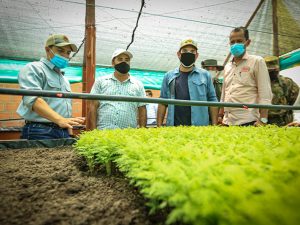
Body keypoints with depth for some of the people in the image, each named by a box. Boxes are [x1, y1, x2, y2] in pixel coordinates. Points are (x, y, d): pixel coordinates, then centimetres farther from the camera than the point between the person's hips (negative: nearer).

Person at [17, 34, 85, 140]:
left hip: (64, 133, 7)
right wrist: (60, 120, -32)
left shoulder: (64, 80, 23)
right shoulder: (34, 69, -1)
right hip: (40, 132, -7)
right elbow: (33, 99, -18)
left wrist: (70, 135, 14)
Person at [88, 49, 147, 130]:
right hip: (103, 132, 0)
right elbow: (93, 107, 4)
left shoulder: (138, 85, 10)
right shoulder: (100, 81, 8)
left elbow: (142, 110, 9)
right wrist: (93, 131, -4)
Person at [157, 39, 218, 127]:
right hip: (174, 126, 1)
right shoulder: (169, 76, 9)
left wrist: (214, 125, 0)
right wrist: (159, 126, 2)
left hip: (200, 126, 0)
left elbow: (212, 100, 6)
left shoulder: (205, 75, 6)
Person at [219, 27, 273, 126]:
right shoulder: (227, 66, 17)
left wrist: (263, 120, -14)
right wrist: (220, 116, 14)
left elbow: (265, 94, -5)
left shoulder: (257, 61, 3)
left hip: (247, 121, -5)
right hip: (227, 122, 5)